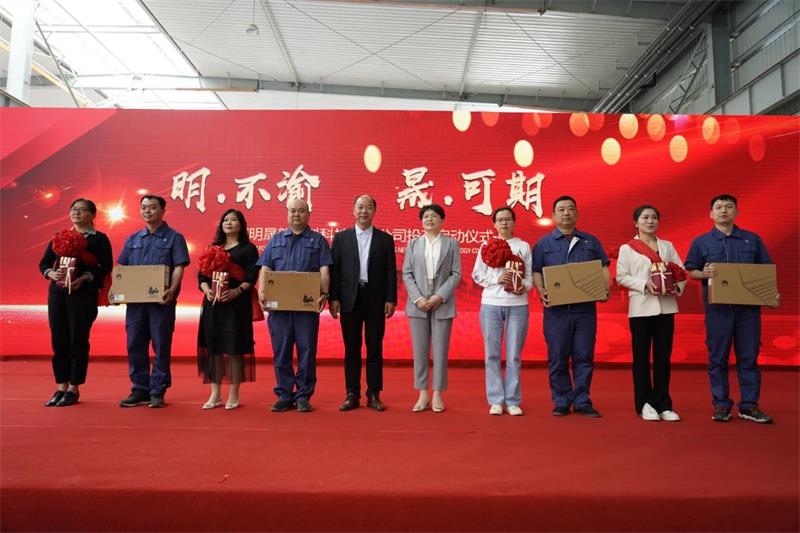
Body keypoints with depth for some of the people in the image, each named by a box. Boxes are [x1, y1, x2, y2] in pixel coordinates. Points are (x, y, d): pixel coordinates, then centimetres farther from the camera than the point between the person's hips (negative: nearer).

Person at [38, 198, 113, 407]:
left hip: (83, 294, -5)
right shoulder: (59, 236, 16)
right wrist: (51, 273, -9)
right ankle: (61, 388, 15)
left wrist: (83, 278, -21)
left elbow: (106, 267, -8)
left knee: (77, 340, -2)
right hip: (57, 292, 5)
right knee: (58, 340, 6)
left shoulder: (99, 239, 2)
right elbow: (44, 262, 13)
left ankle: (73, 389, 7)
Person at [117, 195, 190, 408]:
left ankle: (157, 392, 9)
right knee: (135, 346, 8)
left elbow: (179, 268, -8)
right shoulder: (133, 239, 16)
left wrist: (172, 290, -23)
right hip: (135, 301, 5)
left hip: (161, 301, -5)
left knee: (161, 347, 1)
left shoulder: (174, 237, 1)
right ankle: (140, 390, 18)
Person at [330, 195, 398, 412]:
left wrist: (391, 299, -4)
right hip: (350, 299, 0)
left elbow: (391, 271, 3)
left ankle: (374, 395, 12)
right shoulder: (341, 237, 7)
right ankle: (352, 395, 13)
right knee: (351, 349, 5)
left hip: (376, 300, 0)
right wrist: (334, 298, -4)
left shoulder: (385, 239, 6)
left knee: (375, 348, 4)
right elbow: (334, 270, 3)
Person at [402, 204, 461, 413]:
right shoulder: (413, 244, 10)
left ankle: (437, 395, 10)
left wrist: (440, 296, -12)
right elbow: (406, 273, 4)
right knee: (420, 350, 3)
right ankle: (422, 394, 12)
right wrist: (417, 298, -9)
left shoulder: (451, 243, 6)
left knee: (440, 350, 1)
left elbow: (456, 274, -1)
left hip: (442, 304, -1)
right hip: (418, 304, 2)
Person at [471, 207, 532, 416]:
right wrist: (497, 279, -10)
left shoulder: (524, 246, 9)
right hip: (491, 304, 1)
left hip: (517, 304, 0)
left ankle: (513, 401, 11)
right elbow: (477, 274, 5)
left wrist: (524, 287, -15)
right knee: (492, 354, 3)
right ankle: (496, 401, 12)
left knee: (514, 355, 2)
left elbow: (530, 275, 5)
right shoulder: (486, 246, 9)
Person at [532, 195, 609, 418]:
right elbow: (536, 272, 3)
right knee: (557, 358, 3)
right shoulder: (544, 243, 8)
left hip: (585, 308, 2)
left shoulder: (591, 241, 14)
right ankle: (561, 402, 13)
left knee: (584, 357, 4)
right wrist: (541, 291, -14)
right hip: (556, 309, -1)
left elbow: (603, 267, 12)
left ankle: (582, 401, 13)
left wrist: (605, 288, -5)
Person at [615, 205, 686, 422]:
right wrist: (644, 285, -17)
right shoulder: (627, 248, 3)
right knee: (642, 357, 3)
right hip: (641, 308, -3)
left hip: (666, 307, 3)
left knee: (663, 357, 6)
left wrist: (678, 286, -12)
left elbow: (681, 272, 8)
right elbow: (621, 277, -4)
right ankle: (644, 404, 11)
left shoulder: (668, 246, 13)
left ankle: (663, 404, 14)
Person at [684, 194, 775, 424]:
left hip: (748, 306, 2)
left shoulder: (752, 239, 11)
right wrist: (704, 273, -16)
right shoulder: (701, 242, 6)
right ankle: (721, 404, 11)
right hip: (718, 307, -2)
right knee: (718, 357, 2)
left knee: (749, 356, 4)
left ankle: (749, 405, 12)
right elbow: (691, 271, 5)